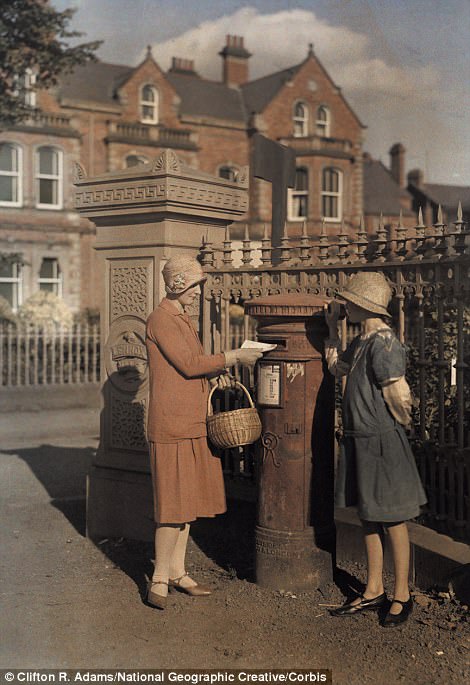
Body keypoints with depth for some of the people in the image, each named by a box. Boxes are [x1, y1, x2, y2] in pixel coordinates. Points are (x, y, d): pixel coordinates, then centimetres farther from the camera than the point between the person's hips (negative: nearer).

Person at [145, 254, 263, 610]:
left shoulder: (183, 319, 18)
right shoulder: (161, 318, -11)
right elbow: (188, 364, -18)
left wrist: (216, 373, 6)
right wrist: (232, 357, -12)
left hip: (193, 424, 9)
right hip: (172, 424, -9)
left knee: (188, 500, 12)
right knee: (173, 505, -6)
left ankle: (178, 572, 22)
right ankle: (159, 580, 5)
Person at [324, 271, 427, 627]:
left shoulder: (384, 343, -20)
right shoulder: (362, 341, 8)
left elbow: (400, 397, -20)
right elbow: (337, 367, 25)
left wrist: (395, 429, -3)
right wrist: (333, 326, 19)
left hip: (382, 443, -9)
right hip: (360, 441, 9)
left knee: (392, 521, 4)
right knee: (369, 519, 16)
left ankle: (402, 596, 18)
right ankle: (374, 591, 28)